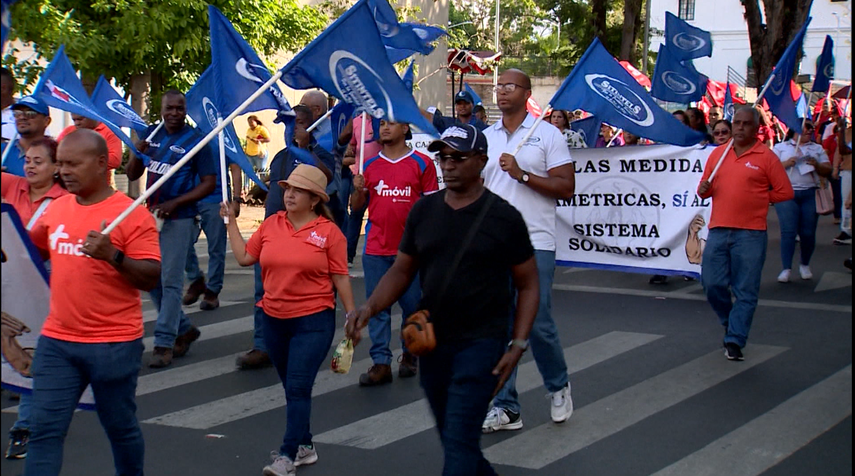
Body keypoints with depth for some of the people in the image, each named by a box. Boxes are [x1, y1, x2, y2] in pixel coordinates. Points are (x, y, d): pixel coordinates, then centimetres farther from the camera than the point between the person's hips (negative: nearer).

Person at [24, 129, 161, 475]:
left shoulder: (132, 214, -11)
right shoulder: (55, 208, 7)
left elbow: (151, 278, -15)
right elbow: (33, 249, 26)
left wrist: (114, 255, -29)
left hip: (115, 344, -5)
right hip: (56, 341, 5)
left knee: (120, 427, 12)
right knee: (45, 429, 1)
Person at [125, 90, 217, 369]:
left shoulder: (197, 141, -6)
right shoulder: (152, 135, 10)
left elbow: (209, 183, -9)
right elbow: (132, 175, 12)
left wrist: (173, 203, -18)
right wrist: (137, 154, -10)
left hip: (179, 219, -6)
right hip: (150, 215, 6)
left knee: (171, 281, -6)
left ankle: (164, 343, 0)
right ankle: (184, 329, 26)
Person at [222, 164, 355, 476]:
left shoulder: (328, 231, -7)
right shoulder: (271, 225, 5)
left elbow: (340, 277, -4)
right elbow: (244, 257, 9)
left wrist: (352, 315, -4)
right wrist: (231, 221, 9)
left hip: (313, 321, -5)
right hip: (275, 320, 5)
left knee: (298, 388, -10)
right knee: (292, 388, 15)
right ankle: (305, 446, 29)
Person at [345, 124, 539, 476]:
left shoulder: (503, 217, -6)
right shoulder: (423, 211, 5)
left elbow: (528, 285, 0)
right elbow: (402, 271, 10)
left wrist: (518, 344, -9)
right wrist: (369, 308, -8)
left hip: (480, 342, -5)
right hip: (432, 341, 5)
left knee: (459, 441, -11)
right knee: (452, 437, 17)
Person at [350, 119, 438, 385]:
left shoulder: (422, 163, 0)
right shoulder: (370, 165, 10)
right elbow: (357, 206, 13)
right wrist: (358, 190, -8)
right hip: (376, 248, 3)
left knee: (413, 305, 5)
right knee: (377, 306, 1)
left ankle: (410, 354, 24)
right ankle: (381, 363, 4)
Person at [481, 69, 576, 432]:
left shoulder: (547, 135, 0)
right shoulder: (485, 137, 13)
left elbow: (566, 187, -7)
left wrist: (522, 174, -16)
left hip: (535, 243, -4)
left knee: (537, 323, -3)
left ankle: (558, 386, 24)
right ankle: (506, 407, 12)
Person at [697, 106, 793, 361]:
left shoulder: (766, 156, -1)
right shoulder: (717, 153, 11)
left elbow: (785, 192, 1)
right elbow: (706, 186, 19)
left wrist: (756, 198, -2)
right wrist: (704, 190, -3)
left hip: (750, 233, -4)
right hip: (718, 229, 4)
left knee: (746, 291, -1)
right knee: (712, 284, 2)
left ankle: (735, 340, 5)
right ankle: (731, 321, 28)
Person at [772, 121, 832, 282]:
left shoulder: (817, 148, 16)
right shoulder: (780, 147, 9)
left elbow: (827, 171, 11)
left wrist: (817, 165, -8)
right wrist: (786, 164, -15)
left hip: (810, 194, 3)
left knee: (808, 233, 2)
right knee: (788, 231, -9)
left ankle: (805, 265, 23)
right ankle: (786, 269, -4)